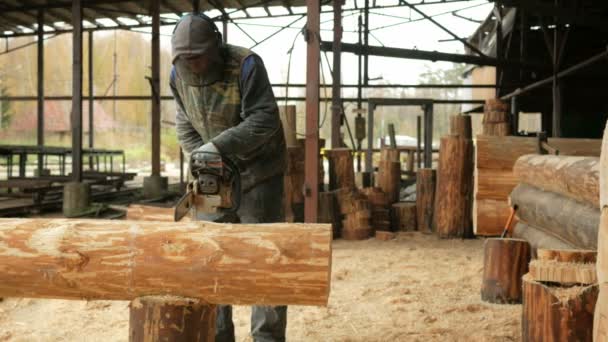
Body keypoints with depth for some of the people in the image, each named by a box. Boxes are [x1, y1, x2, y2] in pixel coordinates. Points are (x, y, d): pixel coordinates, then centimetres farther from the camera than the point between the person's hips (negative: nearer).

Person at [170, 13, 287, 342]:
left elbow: (264, 120, -28)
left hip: (258, 170, -5)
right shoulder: (178, 75, -5)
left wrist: (218, 146, -34)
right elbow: (185, 127, 2)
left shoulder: (246, 65, -22)